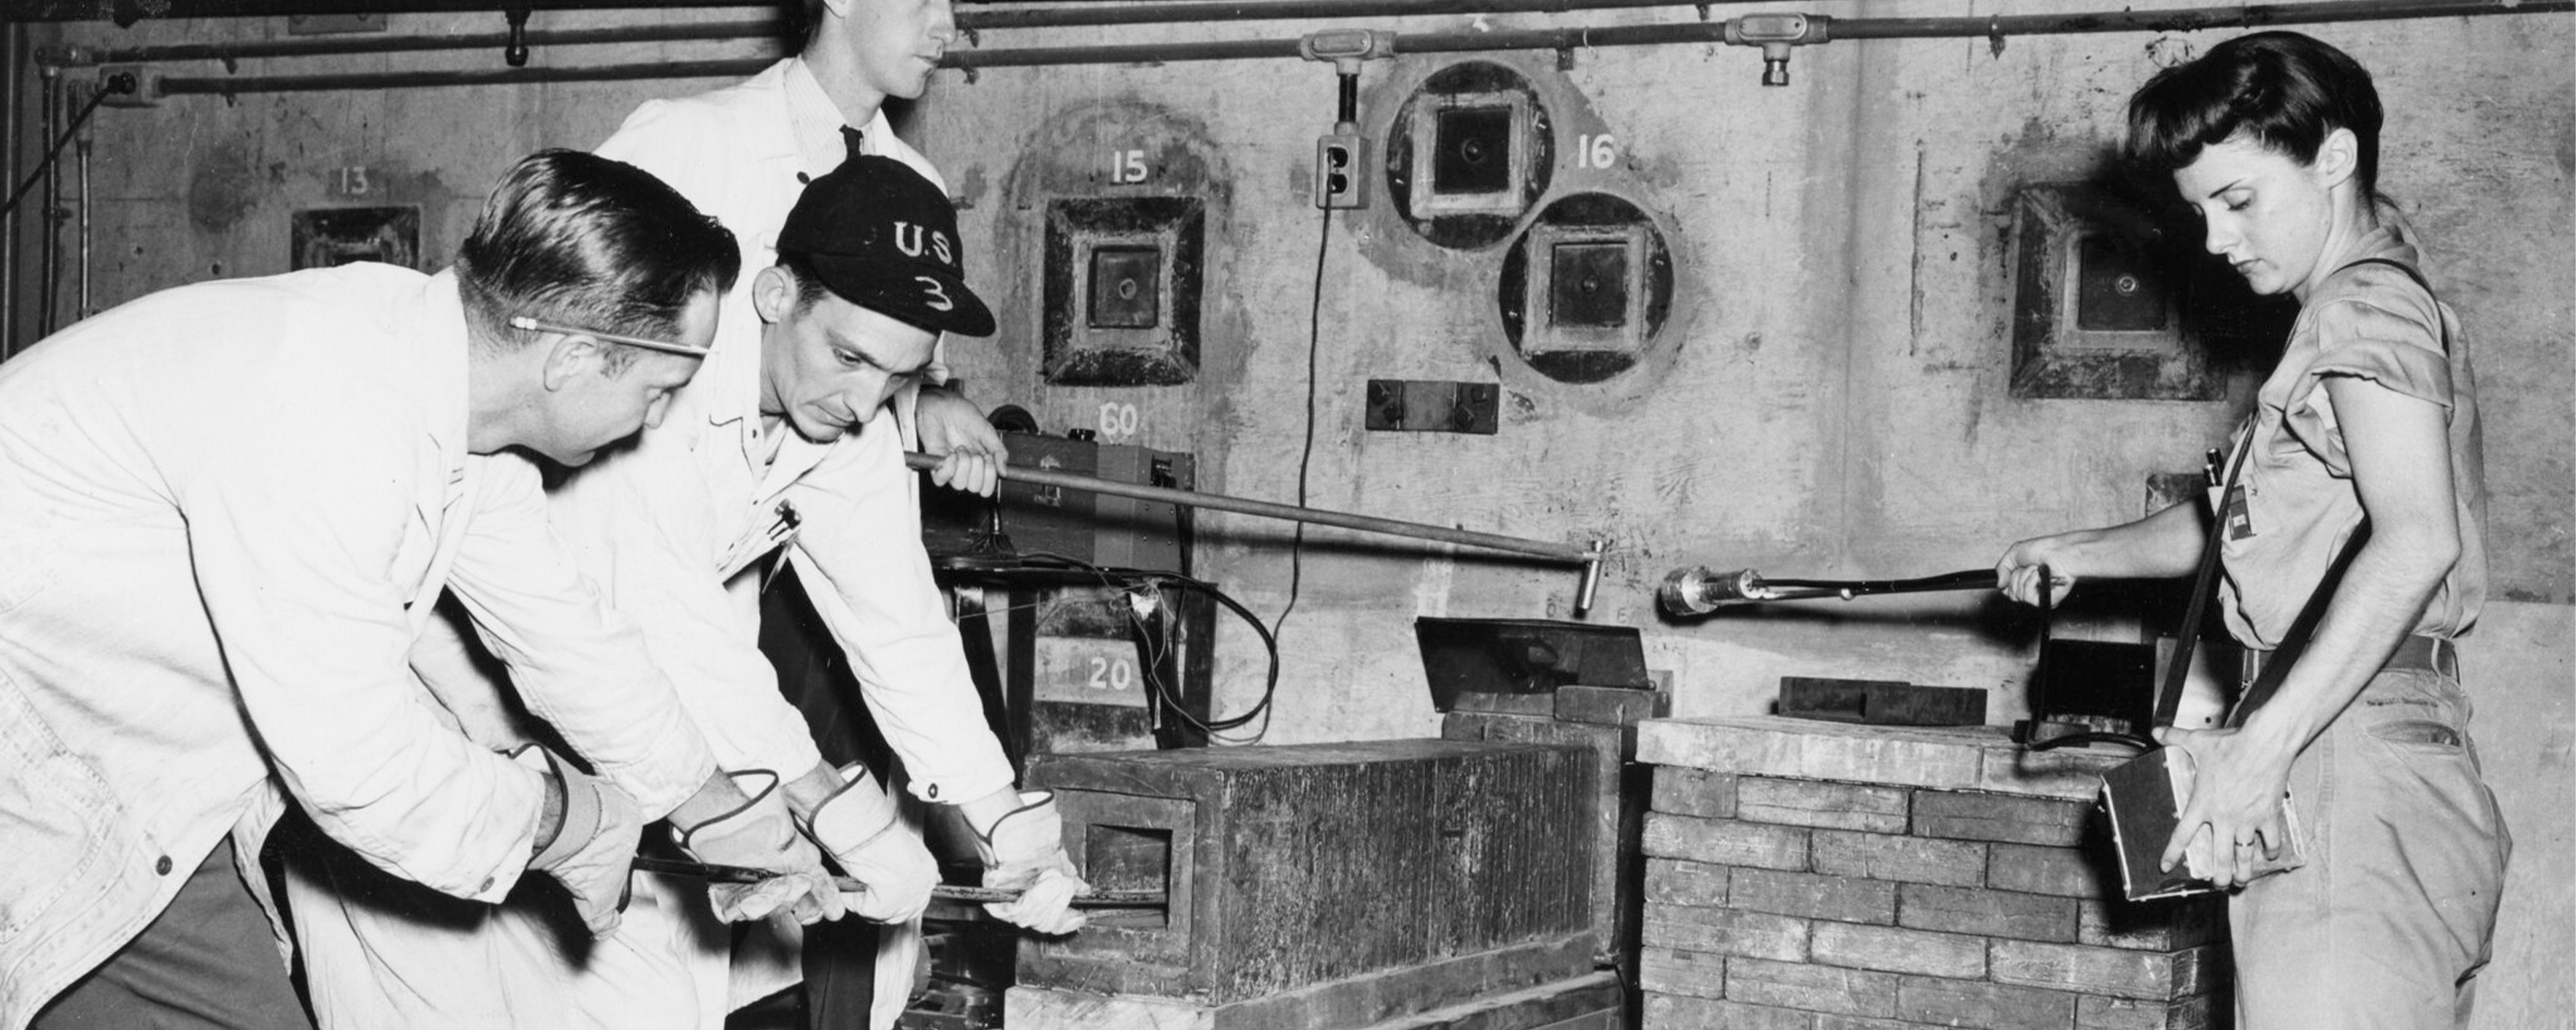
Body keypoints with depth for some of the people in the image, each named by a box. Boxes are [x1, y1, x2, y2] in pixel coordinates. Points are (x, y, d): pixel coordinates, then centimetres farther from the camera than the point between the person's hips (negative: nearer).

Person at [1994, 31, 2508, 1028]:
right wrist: (2081, 554, 26)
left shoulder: (2368, 305, -8)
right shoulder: (2344, 319, 24)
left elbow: (2418, 540, -23)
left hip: (2357, 752, -10)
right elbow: (2245, 524, 36)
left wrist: (2263, 744, -26)